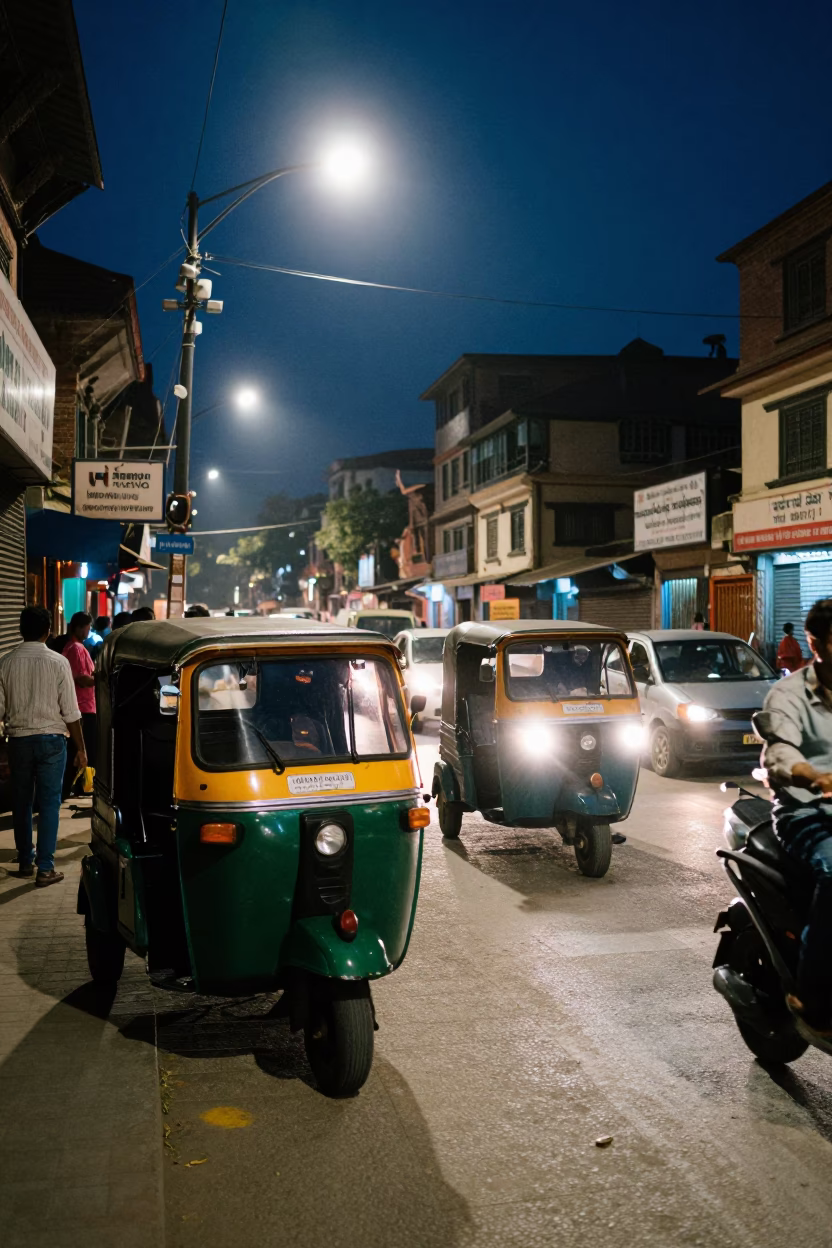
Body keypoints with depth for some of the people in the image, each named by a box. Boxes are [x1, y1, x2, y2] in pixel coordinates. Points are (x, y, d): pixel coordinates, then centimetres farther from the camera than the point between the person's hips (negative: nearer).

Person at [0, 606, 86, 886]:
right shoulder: (58, 662, -10)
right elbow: (70, 712, -9)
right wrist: (80, 748, -1)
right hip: (51, 739, -2)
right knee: (49, 803, 2)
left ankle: (25, 862, 25)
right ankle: (45, 868, 1)